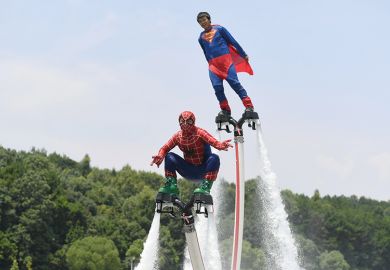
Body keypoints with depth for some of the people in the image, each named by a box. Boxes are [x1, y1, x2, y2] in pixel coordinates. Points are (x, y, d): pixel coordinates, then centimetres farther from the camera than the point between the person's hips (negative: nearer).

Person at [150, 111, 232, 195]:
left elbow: (213, 141, -34)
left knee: (214, 158, -32)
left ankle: (205, 187, -33)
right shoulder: (178, 136, -5)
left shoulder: (199, 133, -17)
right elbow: (165, 148, -9)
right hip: (189, 172, 3)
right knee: (169, 156, -12)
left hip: (203, 171, -3)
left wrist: (221, 145, -57)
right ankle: (171, 186, -13)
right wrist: (160, 156, -33)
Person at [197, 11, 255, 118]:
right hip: (213, 64, 4)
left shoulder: (219, 29, 9)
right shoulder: (201, 37, 18)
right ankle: (225, 110, -2)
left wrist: (243, 55, 9)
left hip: (226, 59, -3)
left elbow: (233, 41, 9)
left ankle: (249, 106, -17)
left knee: (234, 83, -16)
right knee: (217, 87, -12)